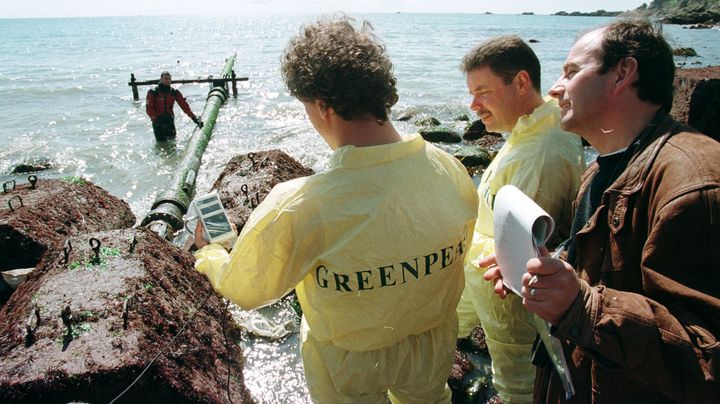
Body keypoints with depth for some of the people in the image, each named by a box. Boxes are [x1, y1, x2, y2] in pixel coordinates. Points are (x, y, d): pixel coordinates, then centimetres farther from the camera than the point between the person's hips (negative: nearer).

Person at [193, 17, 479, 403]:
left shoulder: (297, 205, -35)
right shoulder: (452, 171, -23)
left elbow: (244, 291, -16)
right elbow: (458, 252, -3)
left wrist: (208, 252, 7)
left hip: (350, 364, -2)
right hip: (435, 349, 3)